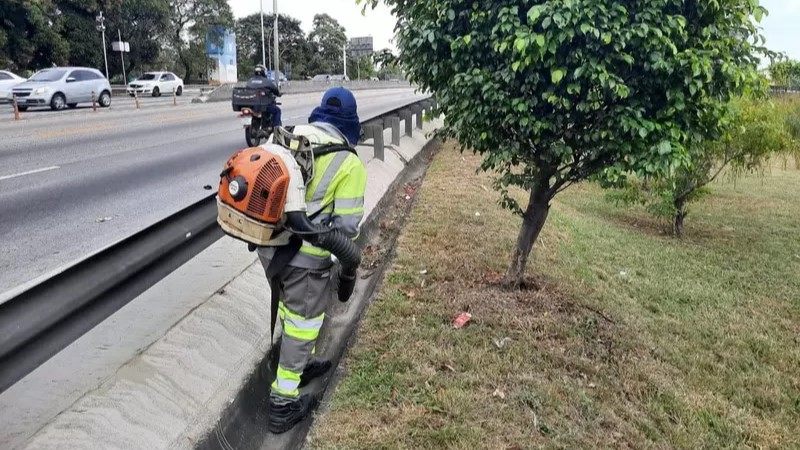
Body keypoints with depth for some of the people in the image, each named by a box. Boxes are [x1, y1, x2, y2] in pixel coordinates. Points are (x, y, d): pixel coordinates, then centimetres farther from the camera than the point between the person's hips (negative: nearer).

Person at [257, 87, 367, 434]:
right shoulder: (349, 164, -12)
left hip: (268, 246, 6)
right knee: (302, 324, 11)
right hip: (306, 258, -6)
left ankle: (301, 364, 50)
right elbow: (346, 225, -14)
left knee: (290, 311, 27)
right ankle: (284, 404, 23)